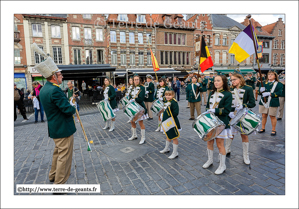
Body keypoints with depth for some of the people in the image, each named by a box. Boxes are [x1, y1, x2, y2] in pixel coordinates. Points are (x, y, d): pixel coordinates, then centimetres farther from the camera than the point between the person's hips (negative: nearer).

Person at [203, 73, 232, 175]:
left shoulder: (227, 94, -8)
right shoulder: (212, 93, 11)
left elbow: (226, 110, -14)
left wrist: (215, 111, -21)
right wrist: (207, 113, -1)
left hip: (220, 122, -6)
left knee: (219, 144, 1)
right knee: (209, 141, 14)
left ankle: (222, 166, 19)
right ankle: (209, 160, 35)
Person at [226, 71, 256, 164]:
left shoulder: (248, 89, -5)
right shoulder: (230, 89, 3)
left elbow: (252, 103, -8)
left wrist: (243, 106, -24)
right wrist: (229, 112, -14)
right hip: (232, 115, 2)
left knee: (244, 135, 7)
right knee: (230, 133, 13)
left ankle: (246, 156, 21)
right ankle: (227, 150, 33)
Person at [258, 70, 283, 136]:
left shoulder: (278, 84, 1)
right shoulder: (264, 83, 12)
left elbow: (279, 93, -11)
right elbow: (259, 92, 9)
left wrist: (269, 94, -21)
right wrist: (261, 91, -15)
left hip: (273, 103, -3)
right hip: (263, 102, 3)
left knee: (272, 116, 3)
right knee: (264, 115, 10)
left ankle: (273, 130, 16)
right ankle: (263, 128, 22)